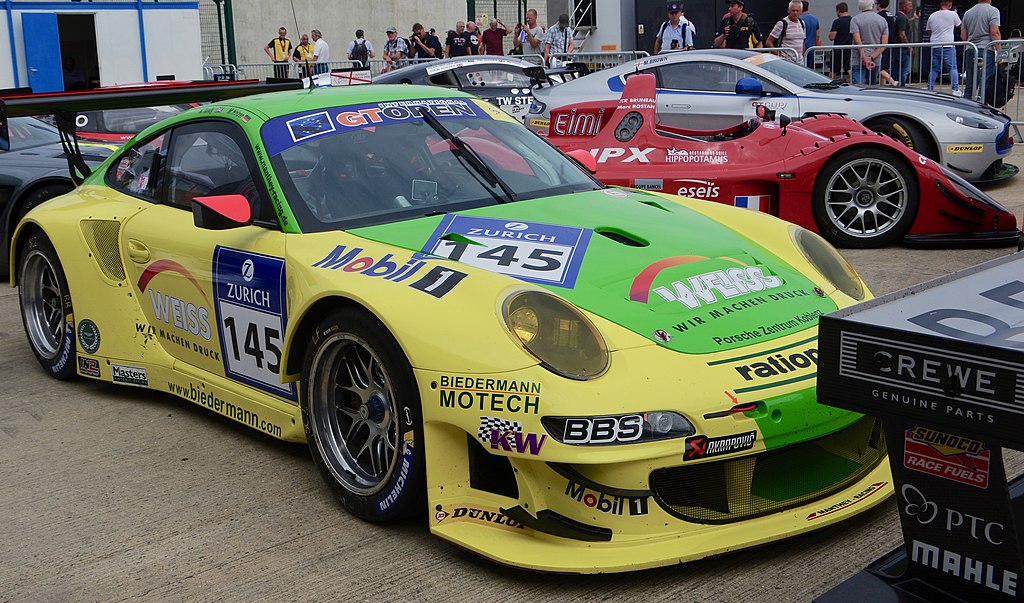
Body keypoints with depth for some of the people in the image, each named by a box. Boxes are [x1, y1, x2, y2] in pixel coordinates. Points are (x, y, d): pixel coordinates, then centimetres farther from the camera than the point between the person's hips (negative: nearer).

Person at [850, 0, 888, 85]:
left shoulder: (855, 20, -3)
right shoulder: (883, 21, 8)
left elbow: (858, 42, -13)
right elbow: (884, 44, -1)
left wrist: (865, 60, -14)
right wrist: (872, 58, -7)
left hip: (858, 61, -4)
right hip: (876, 62, 4)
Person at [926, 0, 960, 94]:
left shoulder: (932, 16, 9)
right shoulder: (952, 14, -2)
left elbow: (928, 31, 18)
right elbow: (959, 25, 16)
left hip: (935, 46, 4)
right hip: (948, 45, -4)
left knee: (934, 69, 10)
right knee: (953, 68, -2)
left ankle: (930, 89, 9)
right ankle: (955, 89, -9)